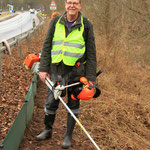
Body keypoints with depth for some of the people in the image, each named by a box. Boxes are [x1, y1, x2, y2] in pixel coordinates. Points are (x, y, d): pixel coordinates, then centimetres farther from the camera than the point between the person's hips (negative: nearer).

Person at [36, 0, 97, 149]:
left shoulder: (86, 25, -3)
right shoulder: (56, 22, 3)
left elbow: (91, 52, -1)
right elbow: (47, 46, 7)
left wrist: (90, 77, -4)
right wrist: (43, 68, 0)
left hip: (76, 71, -2)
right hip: (56, 70, 2)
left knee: (73, 104, 9)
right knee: (51, 102, 7)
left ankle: (68, 136, 23)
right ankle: (47, 130, 30)